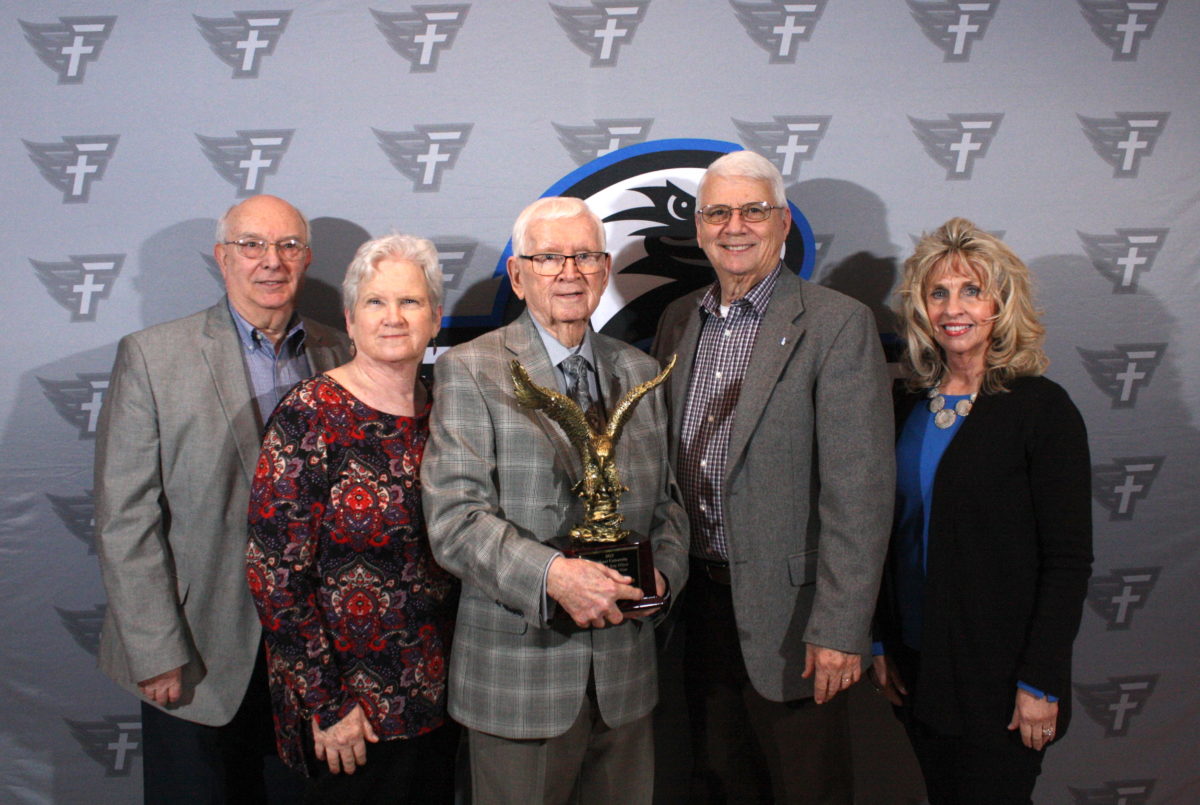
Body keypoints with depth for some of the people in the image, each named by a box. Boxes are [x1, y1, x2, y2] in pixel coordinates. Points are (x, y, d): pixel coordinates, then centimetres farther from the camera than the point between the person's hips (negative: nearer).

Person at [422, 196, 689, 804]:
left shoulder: (640, 372, 11)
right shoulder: (469, 370, -5)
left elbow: (666, 500, 14)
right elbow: (454, 520, -14)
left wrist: (663, 572, -5)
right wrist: (553, 575, -27)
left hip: (625, 666, 5)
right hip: (519, 667, -4)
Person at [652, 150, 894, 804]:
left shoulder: (837, 325, -11)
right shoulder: (679, 319, 7)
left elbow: (859, 491, -16)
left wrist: (839, 628, -18)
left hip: (785, 607, -5)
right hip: (696, 597, 5)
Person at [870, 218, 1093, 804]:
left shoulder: (1040, 408, -10)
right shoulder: (907, 408, 5)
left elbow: (1069, 559, -12)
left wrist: (1040, 682, -14)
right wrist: (882, 645, 7)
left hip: (999, 678, -5)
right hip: (918, 671, 5)